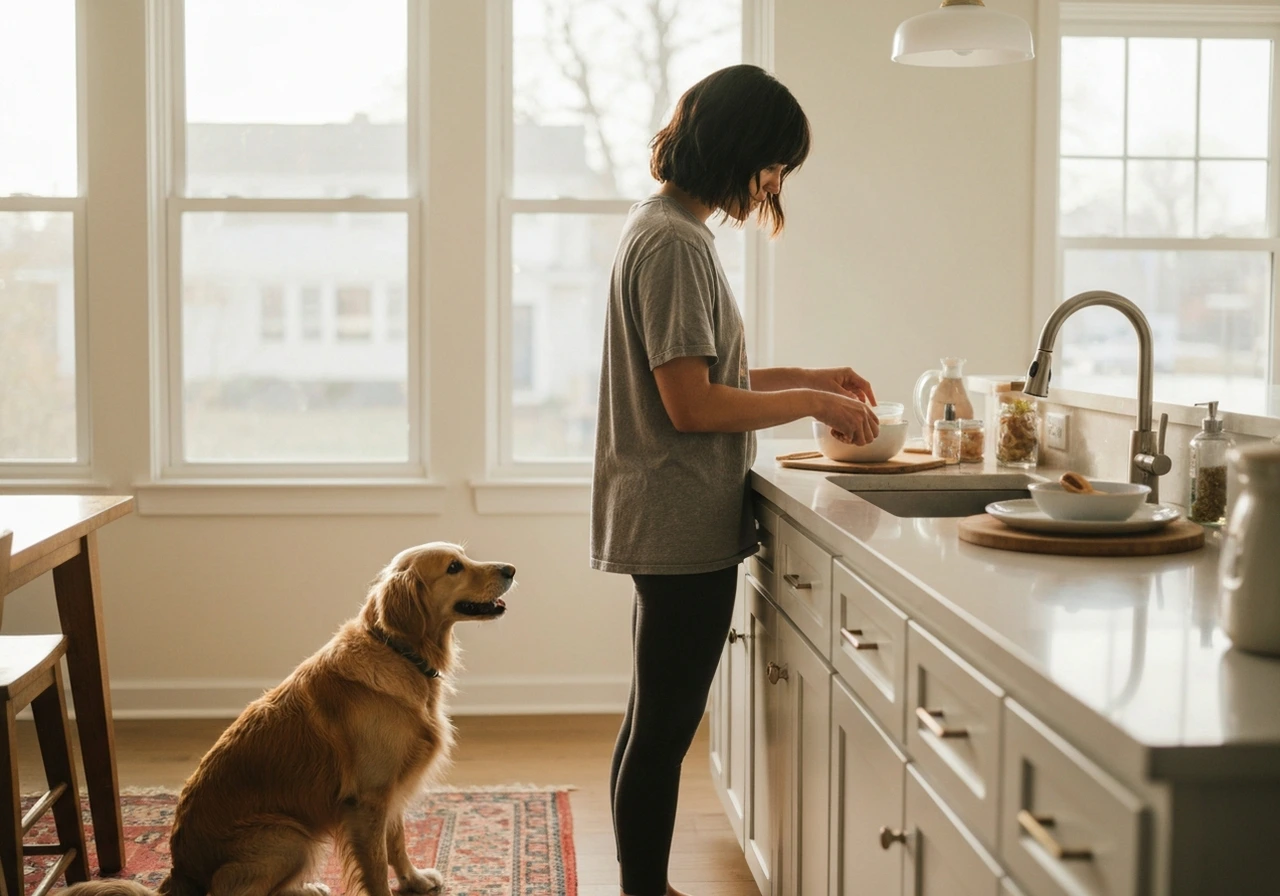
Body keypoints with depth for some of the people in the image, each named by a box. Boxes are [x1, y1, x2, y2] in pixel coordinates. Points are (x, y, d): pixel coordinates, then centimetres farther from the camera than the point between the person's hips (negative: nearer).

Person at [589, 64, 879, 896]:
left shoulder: (665, 226, 13)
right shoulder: (676, 242, -17)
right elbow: (692, 405, -21)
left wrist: (811, 378, 13)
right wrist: (814, 404, -12)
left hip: (671, 524, 10)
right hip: (684, 524, -10)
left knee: (657, 724, 17)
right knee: (662, 729, -1)